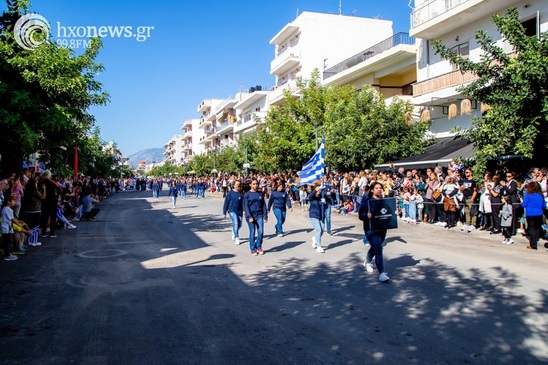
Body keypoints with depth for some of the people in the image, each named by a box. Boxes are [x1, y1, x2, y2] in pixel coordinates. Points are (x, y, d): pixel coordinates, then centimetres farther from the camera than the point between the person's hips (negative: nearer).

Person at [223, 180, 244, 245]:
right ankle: (236, 238, -10)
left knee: (239, 225, 11)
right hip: (232, 211, -4)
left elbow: (243, 202, -2)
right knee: (235, 223, -18)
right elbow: (226, 203, 0)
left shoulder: (241, 193, 3)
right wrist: (224, 212, 1)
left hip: (239, 211, 4)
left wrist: (244, 210, -17)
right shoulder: (230, 193, -4)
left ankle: (234, 234, 40)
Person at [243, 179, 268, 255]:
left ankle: (259, 247, 15)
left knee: (260, 232, -4)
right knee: (252, 233, 2)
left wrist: (265, 216, 6)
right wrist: (249, 217, -15)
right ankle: (253, 249, 13)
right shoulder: (247, 194, 0)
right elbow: (246, 206, -5)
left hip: (259, 215, 2)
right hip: (251, 216, -2)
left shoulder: (260, 194, 9)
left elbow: (264, 205, 10)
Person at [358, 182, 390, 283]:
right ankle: (382, 273, -12)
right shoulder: (366, 200, -9)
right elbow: (361, 215, -12)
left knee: (375, 247, 23)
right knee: (378, 250, -14)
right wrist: (367, 215, -33)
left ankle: (367, 262, 50)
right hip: (371, 229, -6)